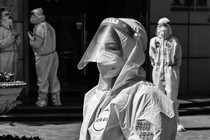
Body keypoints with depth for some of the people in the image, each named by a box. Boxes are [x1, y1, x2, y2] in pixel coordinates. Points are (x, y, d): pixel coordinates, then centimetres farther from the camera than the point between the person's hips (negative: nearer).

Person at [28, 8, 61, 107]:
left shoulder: (39, 28, -17)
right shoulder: (48, 26, 11)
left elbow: (37, 44, -20)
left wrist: (31, 39, -1)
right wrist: (34, 37, 14)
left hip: (43, 57, -8)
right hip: (53, 54, 8)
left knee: (42, 79, 2)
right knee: (53, 78, 12)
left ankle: (42, 101, 9)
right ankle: (56, 100, 16)